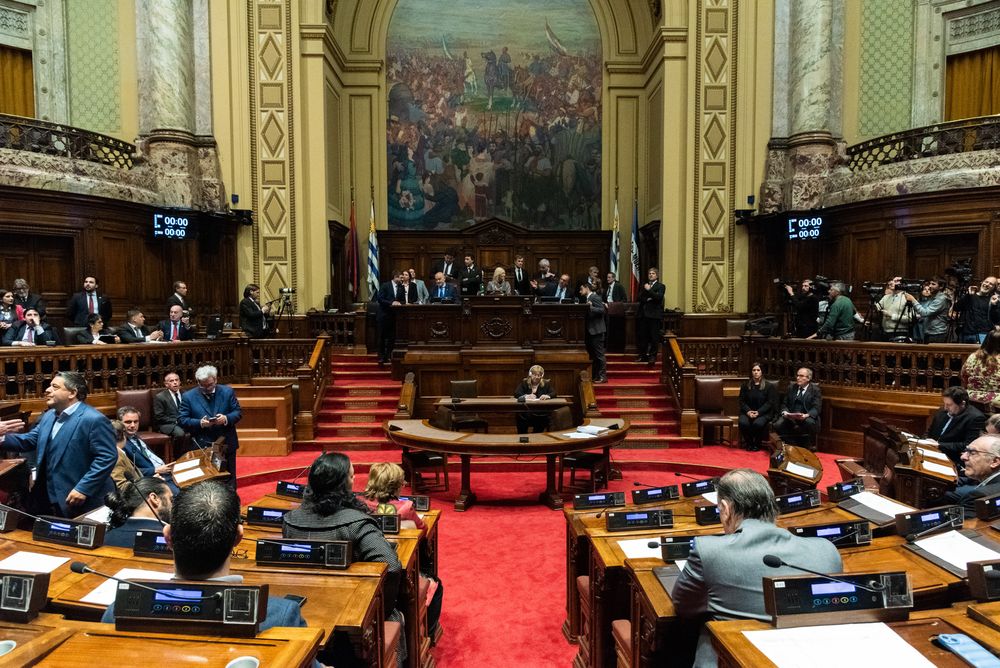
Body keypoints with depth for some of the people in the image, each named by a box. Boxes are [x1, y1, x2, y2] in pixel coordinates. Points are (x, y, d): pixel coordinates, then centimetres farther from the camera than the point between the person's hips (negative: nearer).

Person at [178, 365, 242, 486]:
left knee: (229, 480, 12)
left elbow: (238, 412, 2)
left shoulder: (227, 391, 0)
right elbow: (182, 420, -4)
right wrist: (199, 423, -21)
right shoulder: (188, 396, -2)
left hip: (226, 444, 1)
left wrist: (226, 418, -20)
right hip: (202, 446, -1)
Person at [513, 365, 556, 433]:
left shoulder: (546, 383, 11)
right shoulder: (524, 382, 10)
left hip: (541, 413, -1)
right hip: (525, 412, 1)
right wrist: (526, 396, -21)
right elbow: (516, 394, -2)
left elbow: (553, 393, -1)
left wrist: (547, 395, -24)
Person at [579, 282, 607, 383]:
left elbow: (602, 310, -21)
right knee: (593, 354, 13)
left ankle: (603, 376, -3)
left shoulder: (595, 297, -11)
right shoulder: (588, 298, 16)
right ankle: (594, 376, 19)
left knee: (599, 354, -7)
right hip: (591, 331, 10)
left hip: (597, 330, -10)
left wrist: (591, 307, -32)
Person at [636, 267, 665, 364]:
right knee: (642, 336, 3)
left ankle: (653, 356, 0)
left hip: (654, 315, -4)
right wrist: (646, 299, -8)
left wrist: (649, 290, -13)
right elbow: (638, 298, 9)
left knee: (654, 337, -5)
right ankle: (642, 355, 10)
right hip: (643, 314, 4)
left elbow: (658, 297, -13)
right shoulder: (644, 286, 20)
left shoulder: (661, 286, 5)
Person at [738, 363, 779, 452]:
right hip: (748, 412, 2)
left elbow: (770, 402, -3)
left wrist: (758, 412, -16)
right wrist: (748, 411, -11)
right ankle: (748, 442, -4)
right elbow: (742, 401, 8)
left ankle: (757, 444, -6)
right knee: (743, 423, -31)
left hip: (763, 412, -2)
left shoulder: (769, 386, 4)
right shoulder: (745, 385, 12)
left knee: (758, 423, -35)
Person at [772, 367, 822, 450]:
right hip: (790, 417, 3)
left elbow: (816, 408, -10)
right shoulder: (791, 387, 12)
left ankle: (811, 447, -11)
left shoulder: (815, 389, 0)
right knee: (777, 425, -24)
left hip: (807, 418, -3)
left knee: (810, 422, -36)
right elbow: (784, 404, 13)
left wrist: (806, 415, -30)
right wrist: (785, 412, -10)